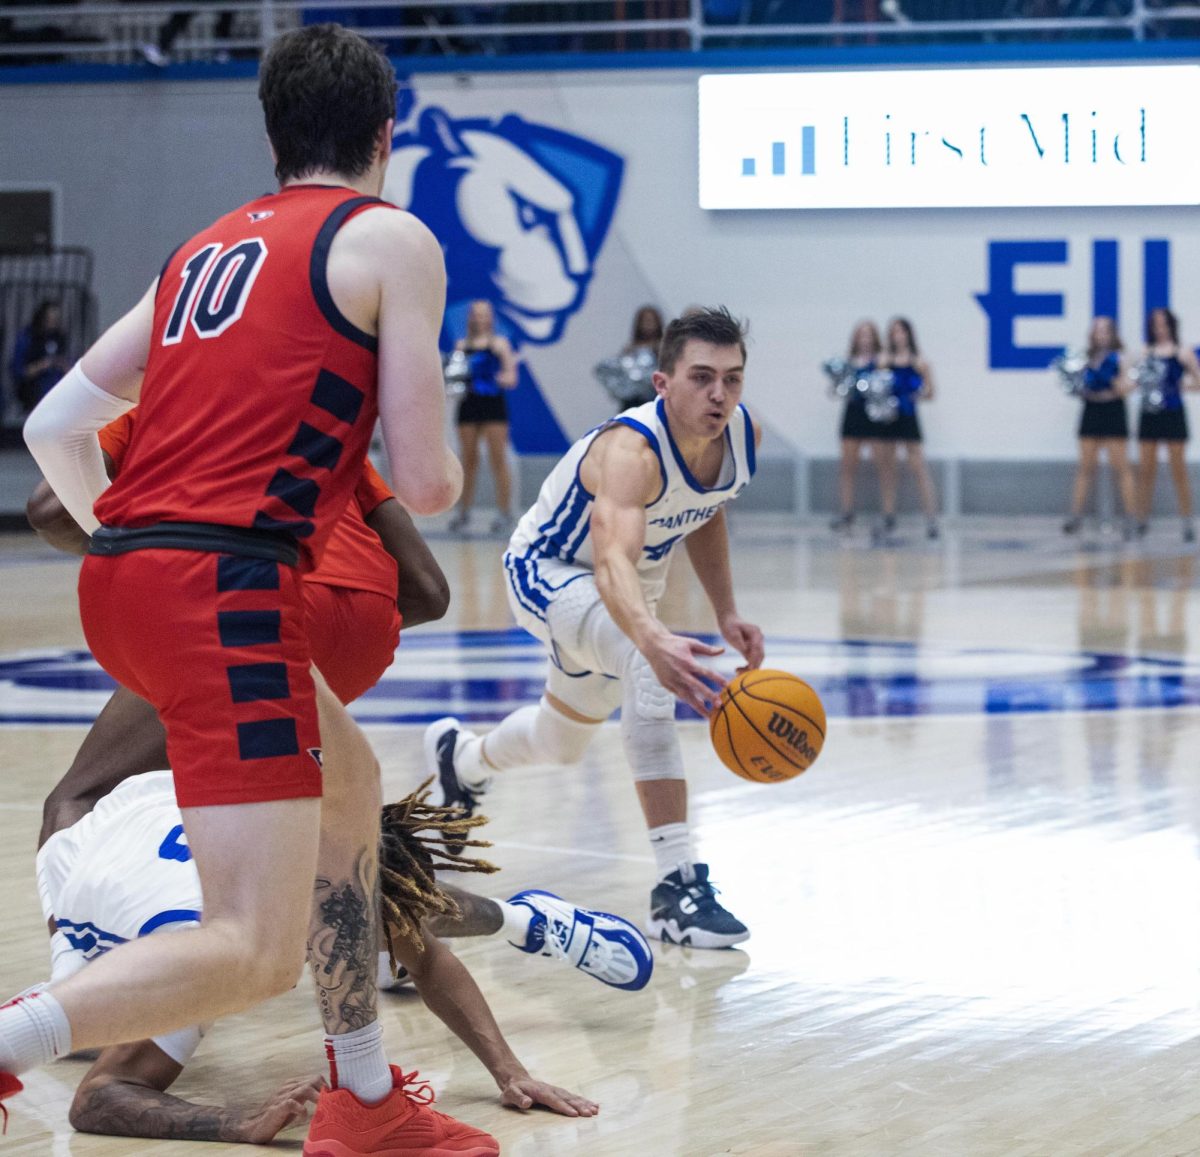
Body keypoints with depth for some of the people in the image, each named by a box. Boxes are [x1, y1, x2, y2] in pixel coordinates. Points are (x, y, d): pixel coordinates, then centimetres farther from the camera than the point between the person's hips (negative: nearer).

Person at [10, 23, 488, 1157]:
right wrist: (443, 479, 21)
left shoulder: (206, 246, 21)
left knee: (348, 776, 29)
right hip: (225, 590, -8)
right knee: (256, 951, -10)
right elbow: (425, 483, -2)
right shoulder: (390, 239, 2)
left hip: (119, 577, 8)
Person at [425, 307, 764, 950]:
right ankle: (676, 885, -36)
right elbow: (614, 559, -56)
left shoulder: (741, 436, -15)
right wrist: (655, 641, -75)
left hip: (623, 592, 8)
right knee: (650, 670, -36)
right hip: (547, 573, -8)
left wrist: (726, 613, -1)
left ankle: (460, 757, 60)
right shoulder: (631, 450, -38)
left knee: (562, 742, 25)